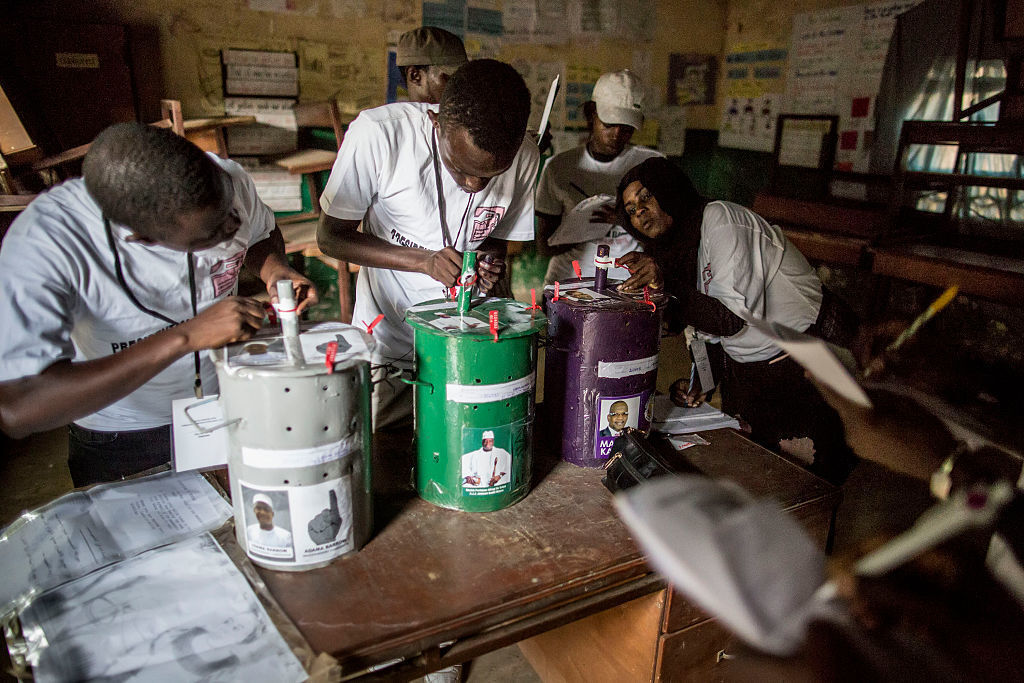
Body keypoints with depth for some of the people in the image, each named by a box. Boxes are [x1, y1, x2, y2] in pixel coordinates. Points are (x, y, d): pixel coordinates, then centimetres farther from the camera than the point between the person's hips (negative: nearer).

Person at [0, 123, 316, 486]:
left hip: (233, 407, 4)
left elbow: (262, 234, 4)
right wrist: (186, 337, -46)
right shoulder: (43, 241, -34)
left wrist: (272, 267, -20)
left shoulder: (227, 179, -22)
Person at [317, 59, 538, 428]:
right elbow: (330, 236, -13)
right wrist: (423, 261, -26)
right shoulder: (378, 133, -24)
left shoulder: (524, 158, -13)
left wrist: (491, 259, -19)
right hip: (386, 339, -1)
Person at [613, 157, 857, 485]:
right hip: (750, 372, 8)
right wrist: (702, 383, -1)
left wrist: (667, 284, -30)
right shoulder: (674, 249, 7)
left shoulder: (719, 218, -19)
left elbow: (739, 317, -26)